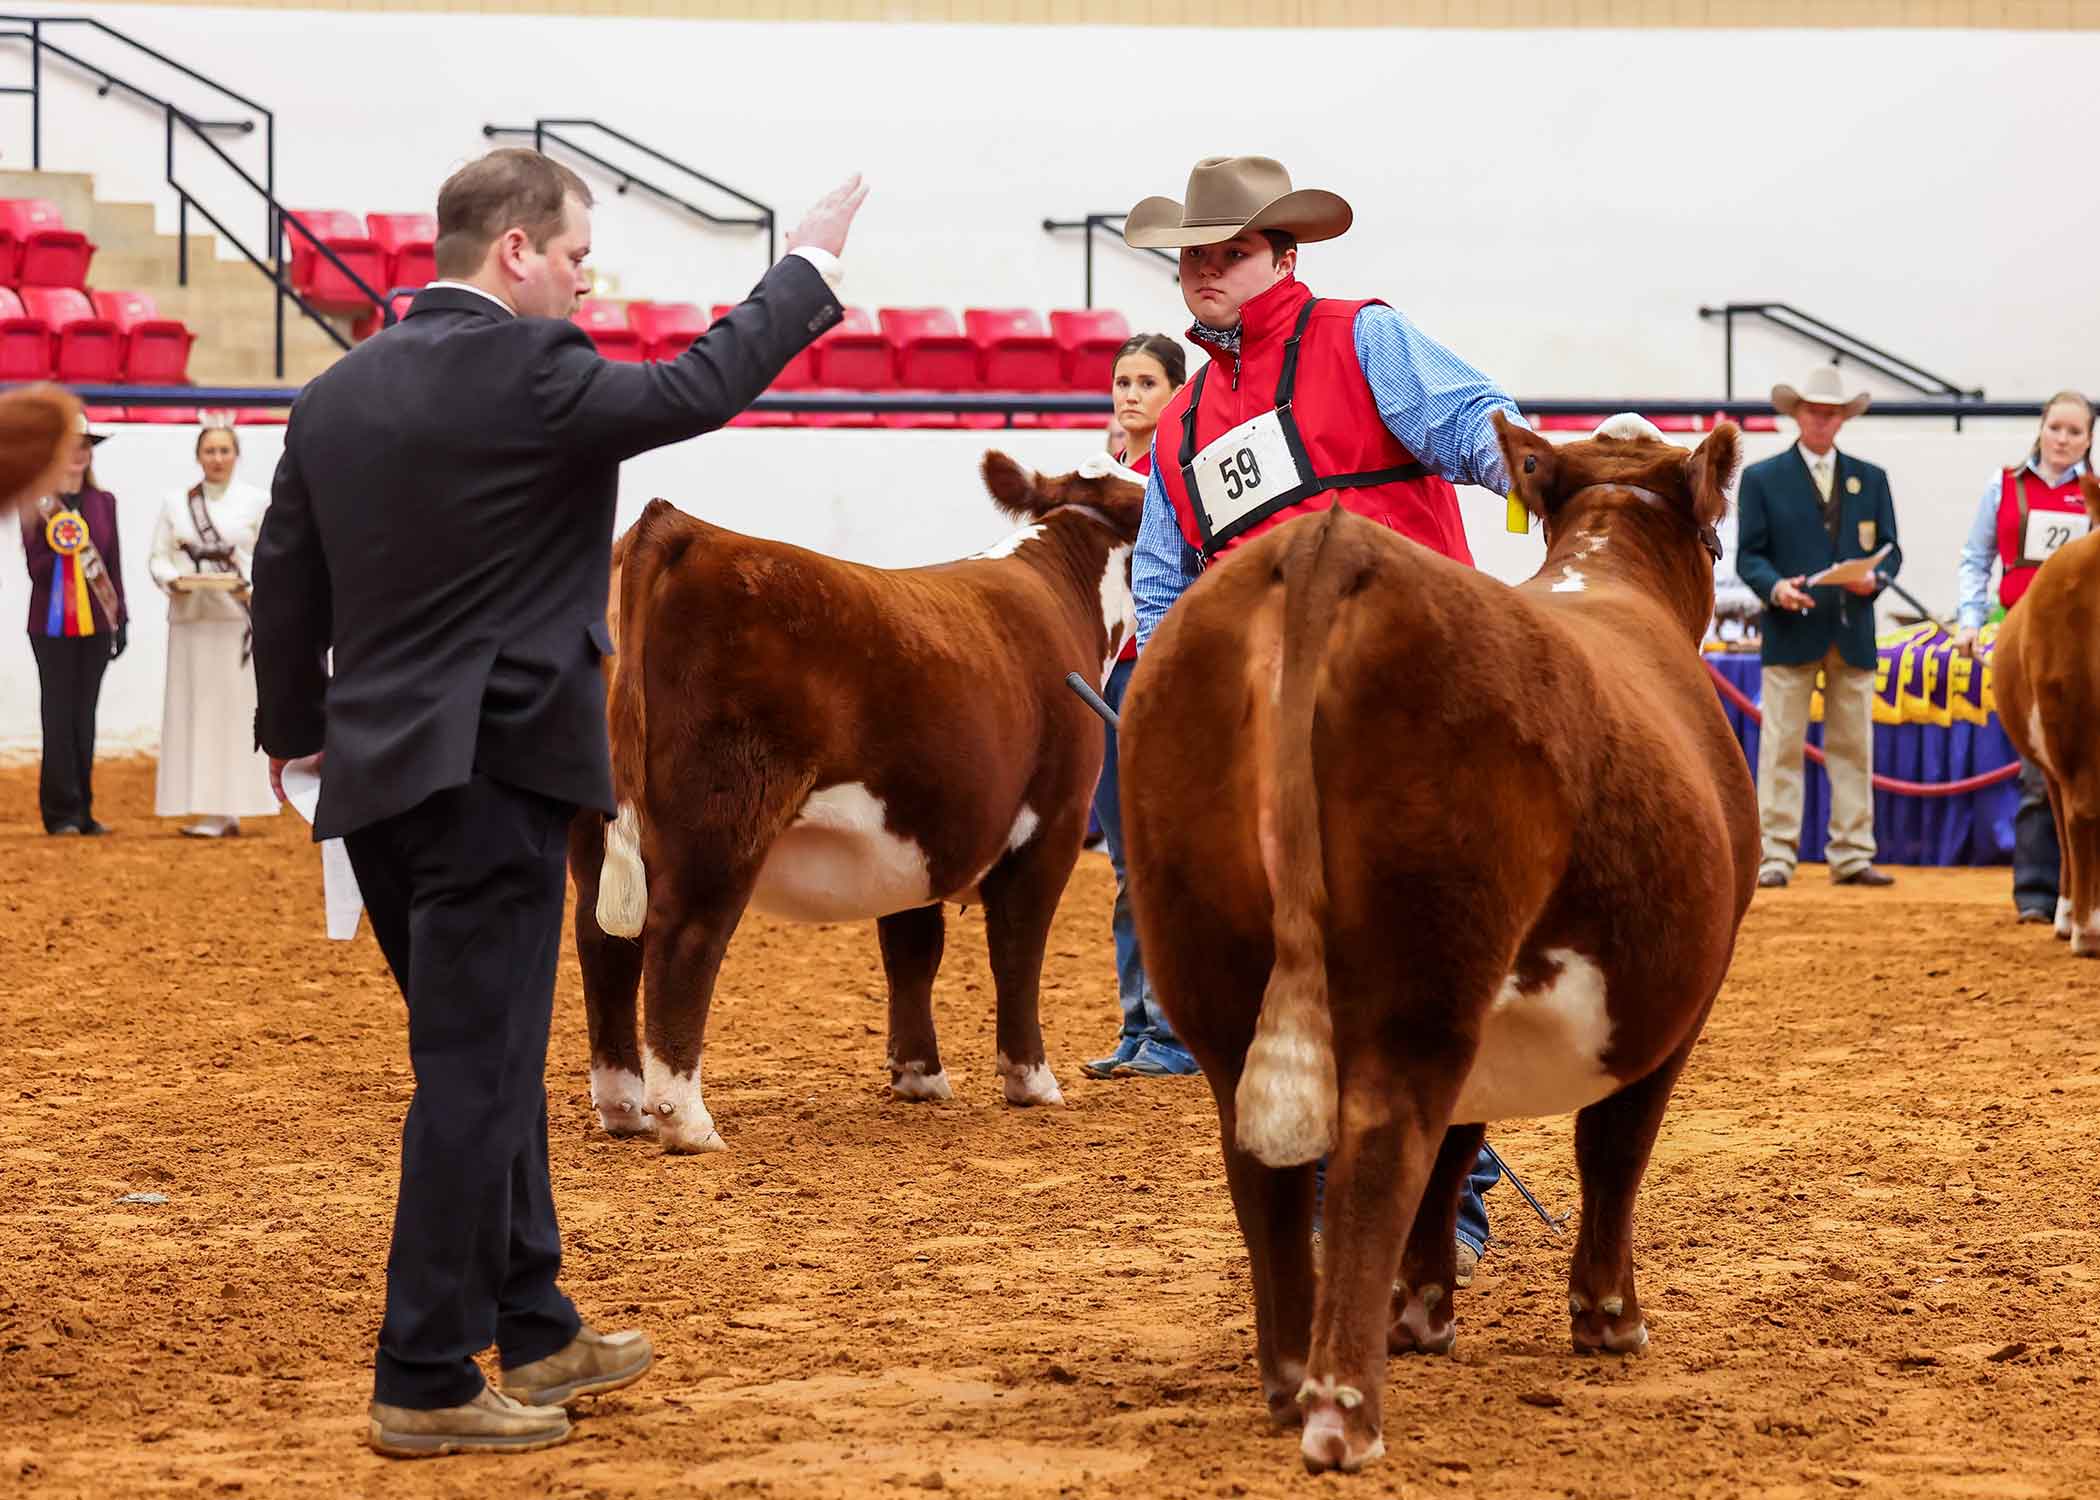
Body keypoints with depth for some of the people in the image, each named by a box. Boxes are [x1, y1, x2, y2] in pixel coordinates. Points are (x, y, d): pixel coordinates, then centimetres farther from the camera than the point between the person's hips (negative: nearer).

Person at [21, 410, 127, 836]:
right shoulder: (34, 504, -2)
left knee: (84, 716, 7)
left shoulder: (104, 502, 9)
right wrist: (60, 553, -22)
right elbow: (36, 568, -3)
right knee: (59, 716, -3)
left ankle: (83, 812, 11)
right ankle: (61, 813, 0)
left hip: (95, 625, 3)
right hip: (52, 625, -3)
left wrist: (120, 620, 8)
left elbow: (114, 566, 11)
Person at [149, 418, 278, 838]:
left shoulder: (257, 502, 6)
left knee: (233, 707, -6)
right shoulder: (175, 504, 12)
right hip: (190, 615, 3)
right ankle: (211, 810, 2)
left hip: (237, 616, -3)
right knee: (192, 707, -1)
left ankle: (227, 811, -6)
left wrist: (250, 583, -14)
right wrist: (173, 579, -10)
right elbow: (157, 557, 10)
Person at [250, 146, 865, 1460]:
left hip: (373, 775, 8)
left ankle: (538, 1331, 30)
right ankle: (427, 1387, 1)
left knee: (491, 1061, 19)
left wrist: (295, 728, 28)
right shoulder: (531, 372, -16)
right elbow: (701, 390, -6)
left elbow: (285, 579, 14)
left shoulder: (337, 392, 8)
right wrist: (809, 270, 8)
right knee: (476, 1078, -2)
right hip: (493, 773, -8)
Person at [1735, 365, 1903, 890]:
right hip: (1791, 631, -3)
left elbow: (1890, 549, 11)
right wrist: (1775, 587, -19)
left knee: (1853, 748, 5)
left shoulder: (1871, 479, 14)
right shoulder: (1762, 479, 5)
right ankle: (1775, 856, -2)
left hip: (1854, 633, 3)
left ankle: (1852, 856, 8)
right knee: (1782, 748, -3)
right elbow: (1749, 555, 1)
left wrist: (1876, 578, -11)